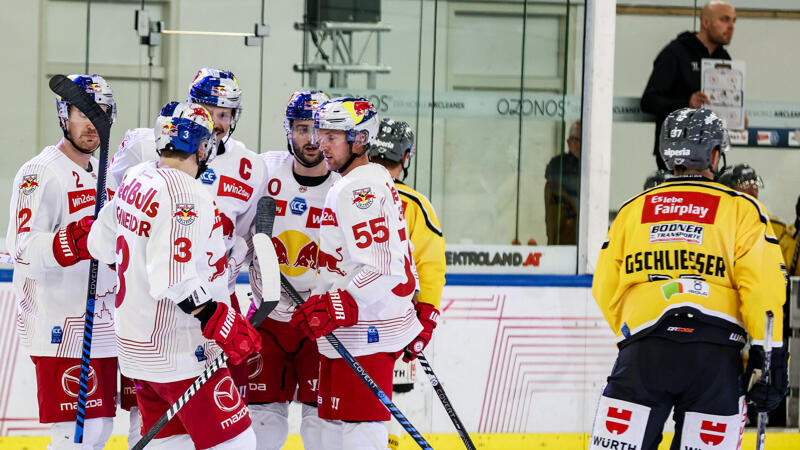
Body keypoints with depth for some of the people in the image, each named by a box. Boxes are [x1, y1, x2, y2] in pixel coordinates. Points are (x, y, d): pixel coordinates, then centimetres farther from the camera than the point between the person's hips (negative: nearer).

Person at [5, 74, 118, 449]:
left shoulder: (103, 174, 16)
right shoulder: (41, 174, -12)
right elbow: (24, 249, -23)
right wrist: (73, 242, -36)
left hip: (101, 326, 9)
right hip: (60, 329, -9)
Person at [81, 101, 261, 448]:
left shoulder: (135, 179, 6)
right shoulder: (185, 195, -22)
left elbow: (101, 245, 17)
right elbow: (175, 281, -28)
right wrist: (222, 325, -23)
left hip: (137, 350, 9)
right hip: (180, 352, -9)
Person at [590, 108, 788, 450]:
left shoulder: (632, 209, 16)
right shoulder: (742, 209, 7)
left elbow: (606, 290, 17)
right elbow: (762, 289, -2)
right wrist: (769, 358, 0)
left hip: (644, 350, 2)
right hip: (715, 353, -2)